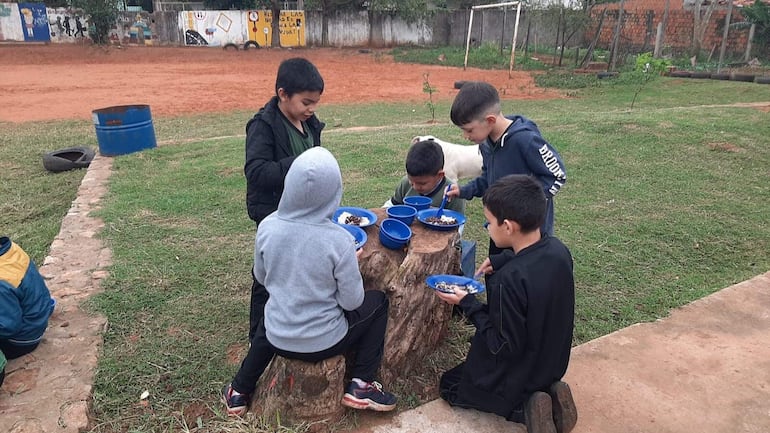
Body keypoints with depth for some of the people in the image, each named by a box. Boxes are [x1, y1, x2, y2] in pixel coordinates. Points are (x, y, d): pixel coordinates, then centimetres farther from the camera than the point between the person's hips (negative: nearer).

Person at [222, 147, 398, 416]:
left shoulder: (267, 226, -14)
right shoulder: (339, 239, -25)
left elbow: (261, 278, 3)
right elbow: (351, 301, -14)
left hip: (278, 339, 4)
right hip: (324, 343, -4)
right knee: (378, 301, 19)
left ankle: (240, 391, 39)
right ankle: (360, 386, 14)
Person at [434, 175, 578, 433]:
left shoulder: (509, 280, -36)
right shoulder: (558, 250, -13)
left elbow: (505, 348, -26)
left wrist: (468, 305, -20)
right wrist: (502, 260, -2)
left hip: (518, 375, -7)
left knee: (448, 386, 18)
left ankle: (523, 408, -1)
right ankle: (549, 392, 10)